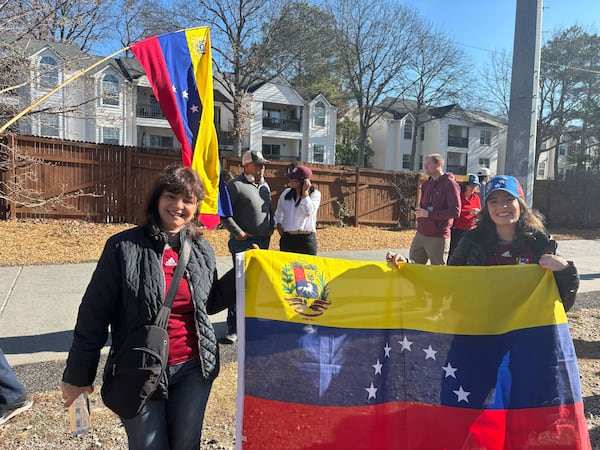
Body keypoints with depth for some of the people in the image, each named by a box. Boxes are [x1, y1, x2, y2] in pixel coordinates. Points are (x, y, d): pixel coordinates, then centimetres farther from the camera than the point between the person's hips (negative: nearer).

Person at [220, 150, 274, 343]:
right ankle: (233, 328, 3)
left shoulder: (265, 186, 16)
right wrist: (238, 233, -15)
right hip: (244, 243, -7)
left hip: (263, 242, 7)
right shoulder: (235, 185, -8)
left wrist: (270, 228, 12)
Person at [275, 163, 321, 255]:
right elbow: (278, 213, 24)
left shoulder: (315, 194, -2)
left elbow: (309, 212, -19)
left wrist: (305, 192, -16)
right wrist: (278, 224, 8)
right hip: (287, 239, 4)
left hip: (306, 239, -4)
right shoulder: (286, 193, 9)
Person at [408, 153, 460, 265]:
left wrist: (429, 214, -19)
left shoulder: (449, 184, -10)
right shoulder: (426, 184, 14)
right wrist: (419, 210, 3)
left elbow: (455, 212, -17)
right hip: (420, 234, 7)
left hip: (438, 237, -7)